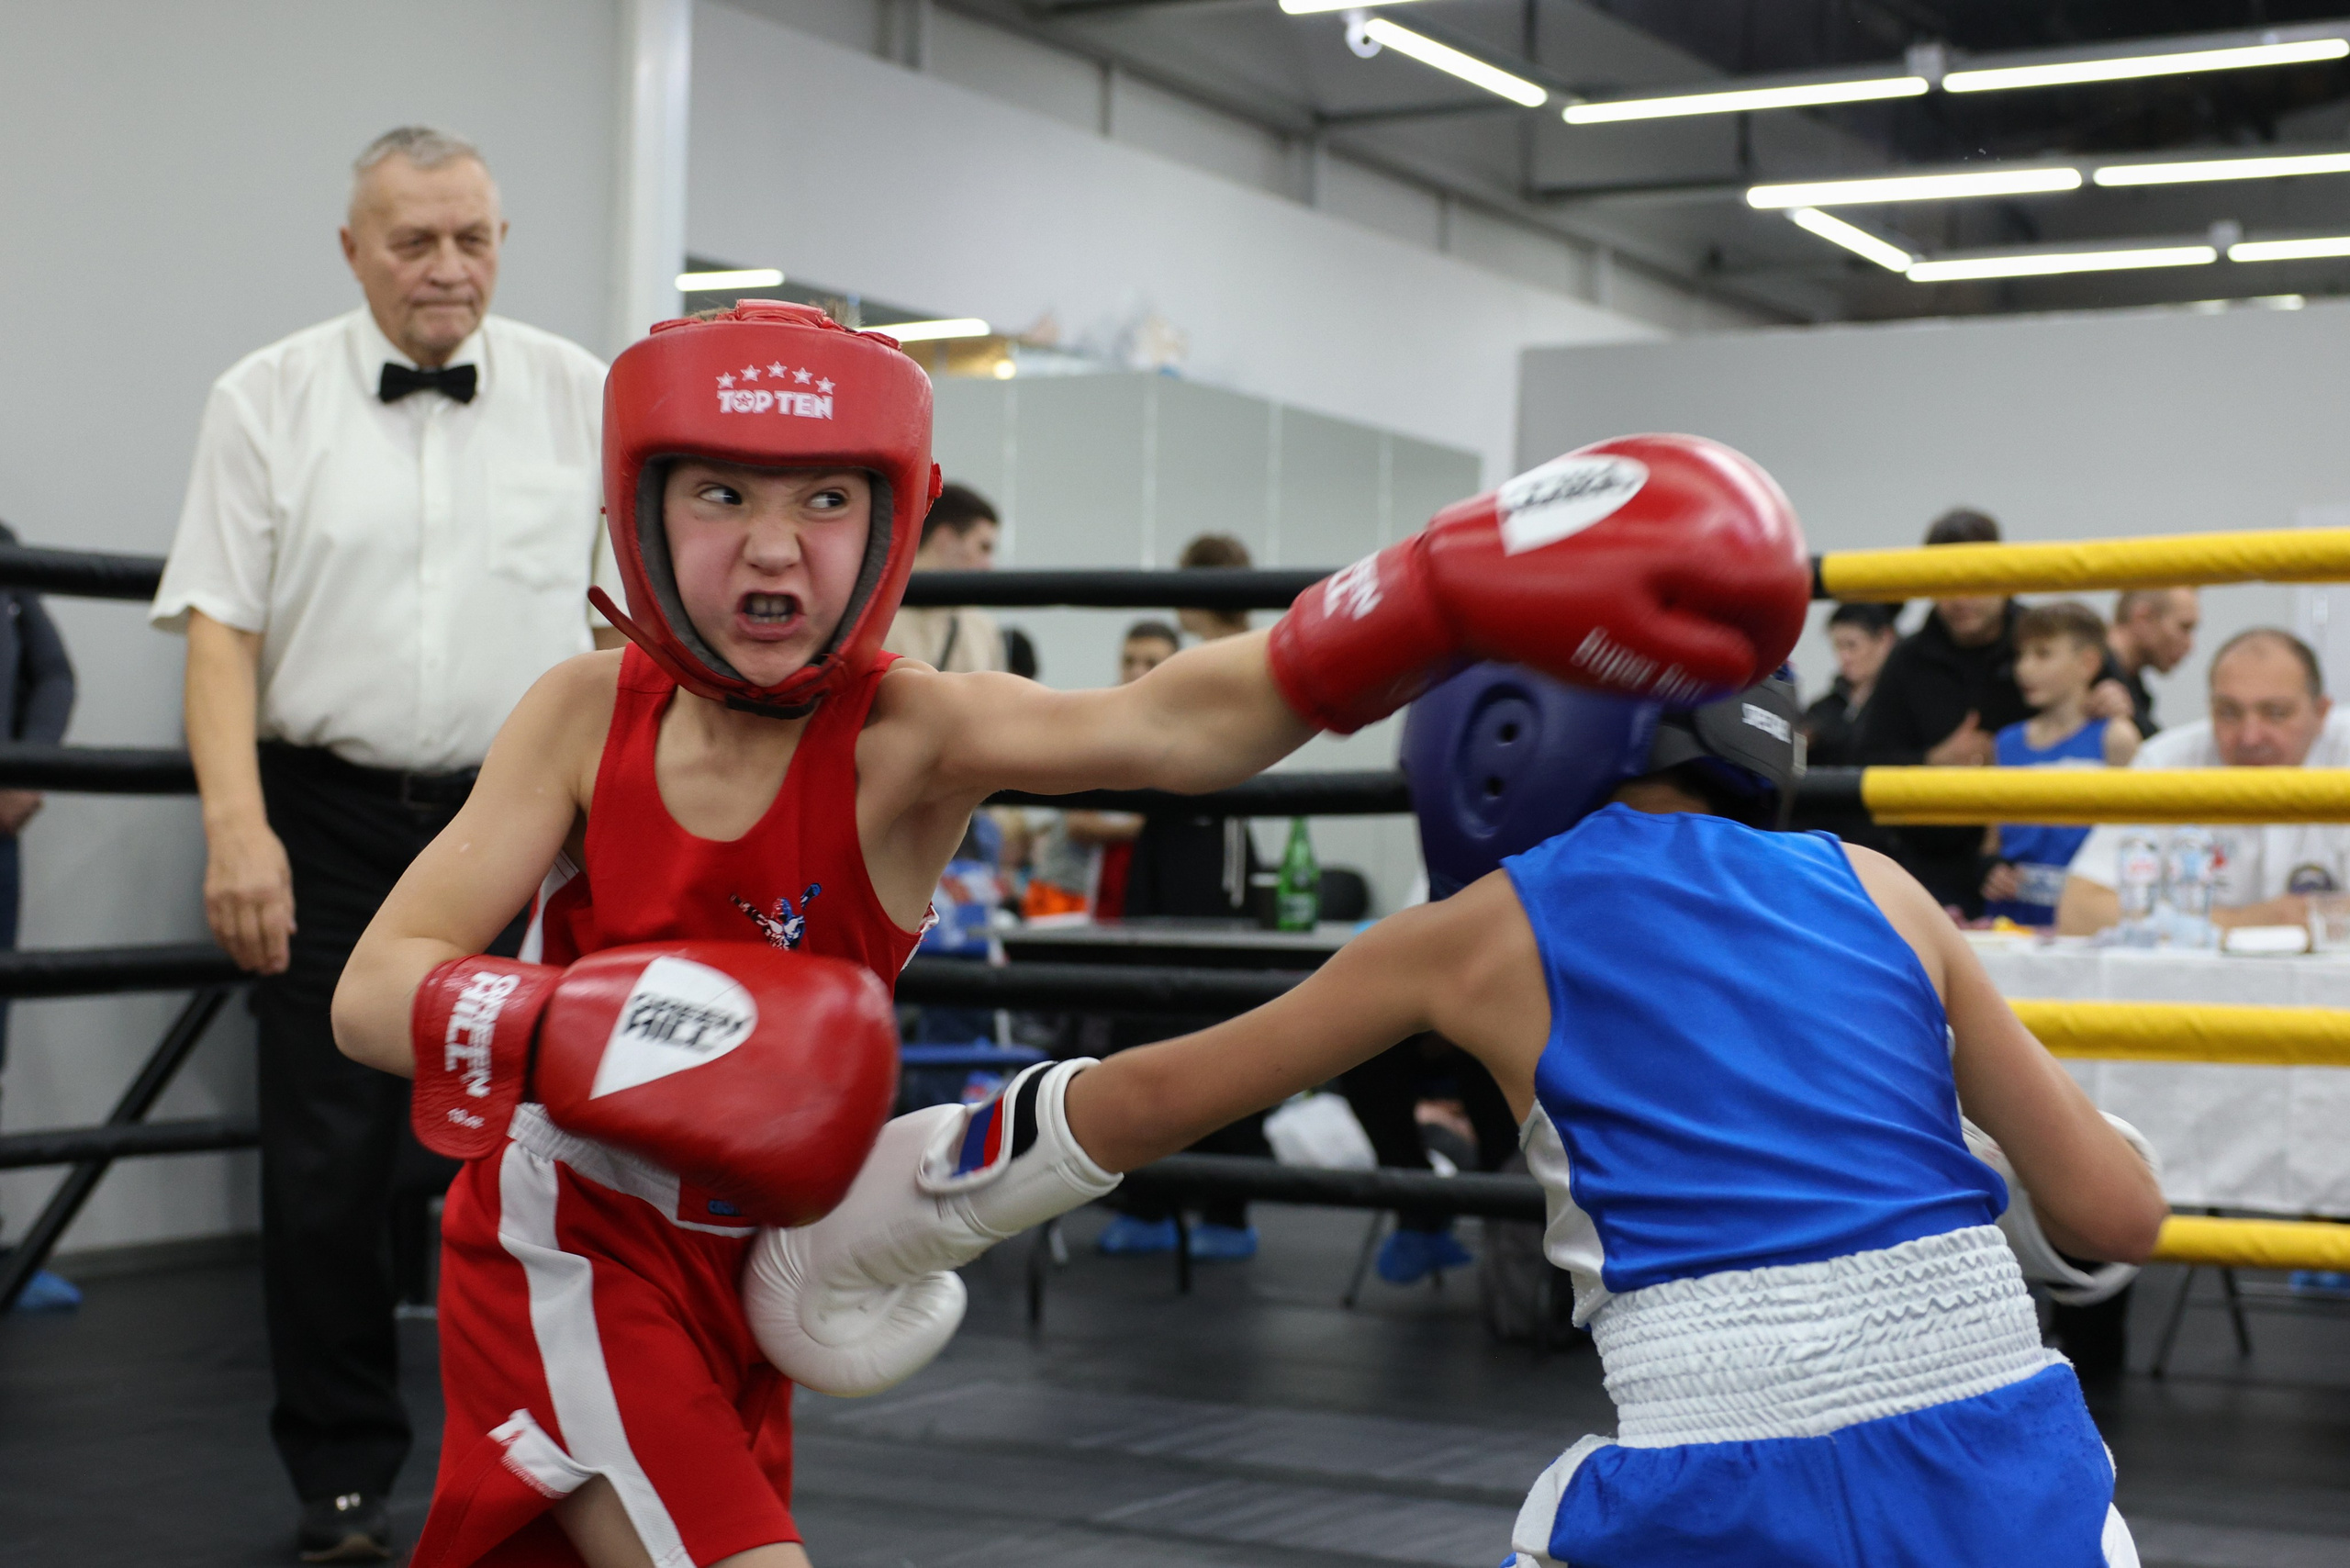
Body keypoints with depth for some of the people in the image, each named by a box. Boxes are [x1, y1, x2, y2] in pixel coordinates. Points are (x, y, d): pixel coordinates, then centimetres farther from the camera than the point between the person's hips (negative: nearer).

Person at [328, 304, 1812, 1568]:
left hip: (736, 1275, 2)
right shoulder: (589, 715, -14)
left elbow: (1168, 723, -39)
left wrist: (1454, 590, -56)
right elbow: (378, 991, -18)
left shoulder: (907, 738, -19)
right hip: (567, 1253, -2)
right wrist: (565, 1031, -40)